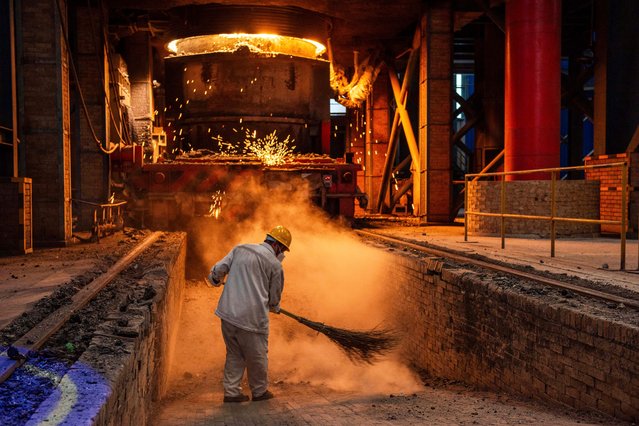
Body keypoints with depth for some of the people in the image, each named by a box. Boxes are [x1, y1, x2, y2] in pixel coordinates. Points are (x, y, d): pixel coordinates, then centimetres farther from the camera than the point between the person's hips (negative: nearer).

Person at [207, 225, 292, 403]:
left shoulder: (240, 249, 10)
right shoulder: (275, 265, -2)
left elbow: (218, 269, 5)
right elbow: (274, 297, 7)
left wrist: (215, 279, 29)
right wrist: (275, 308, 30)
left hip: (227, 313, 5)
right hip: (252, 318, -5)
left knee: (234, 355, 20)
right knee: (258, 357, 15)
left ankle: (231, 392, 24)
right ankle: (260, 391, 30)